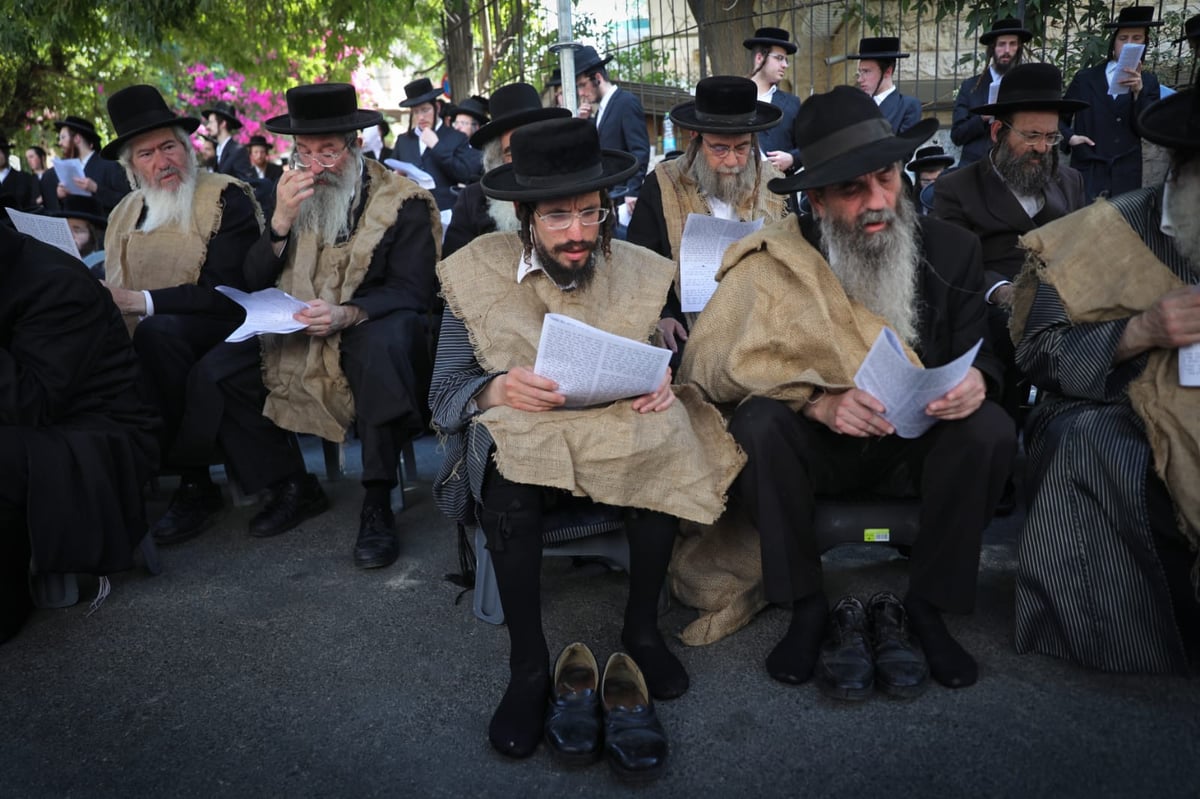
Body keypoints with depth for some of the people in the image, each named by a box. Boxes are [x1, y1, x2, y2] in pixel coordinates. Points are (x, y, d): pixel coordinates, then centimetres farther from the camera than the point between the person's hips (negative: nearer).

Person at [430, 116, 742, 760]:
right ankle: (527, 668, -17)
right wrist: (496, 388, -26)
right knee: (508, 466, -35)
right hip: (522, 436, -1)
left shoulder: (642, 274, 2)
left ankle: (642, 629, -7)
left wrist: (663, 384, -16)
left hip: (621, 435, 2)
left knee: (662, 439, -30)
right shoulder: (477, 274, -4)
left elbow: (662, 368, 9)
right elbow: (444, 396, -3)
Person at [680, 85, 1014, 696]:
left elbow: (978, 351, 5)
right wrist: (817, 401, -32)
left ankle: (926, 608, -8)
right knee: (757, 424, -32)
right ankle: (807, 608, -13)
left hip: (912, 442, 2)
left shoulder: (951, 249, -1)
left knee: (990, 429, -27)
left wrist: (975, 380, -22)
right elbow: (711, 359, -19)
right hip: (817, 446, -2)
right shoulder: (777, 260, -11)